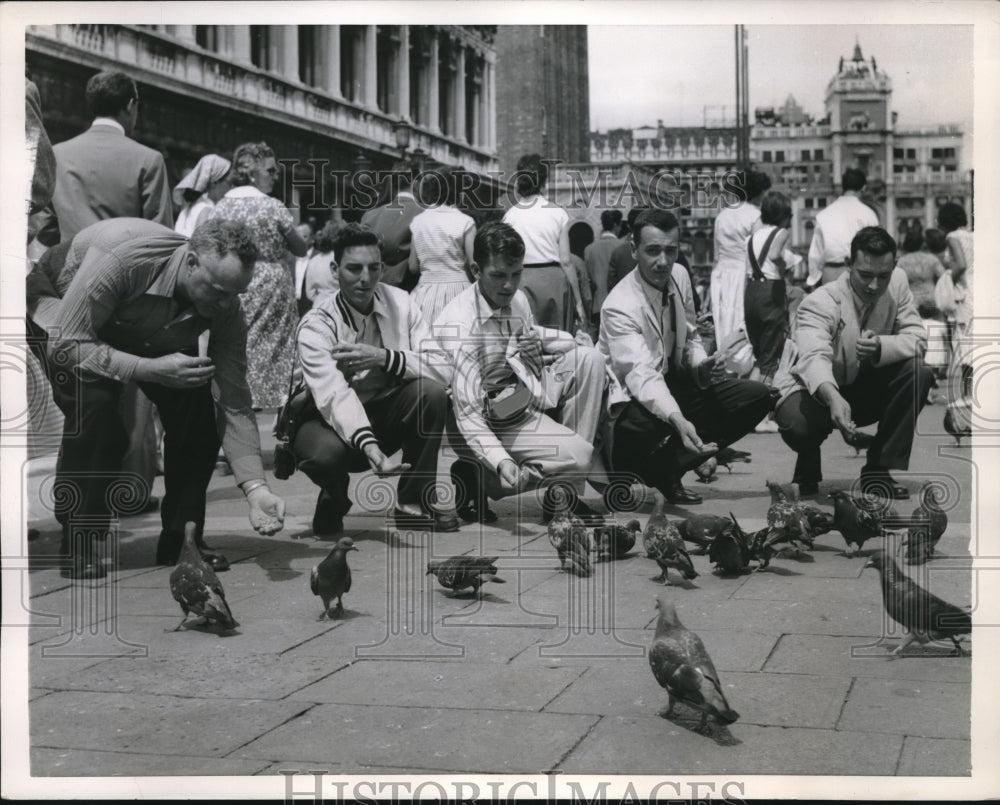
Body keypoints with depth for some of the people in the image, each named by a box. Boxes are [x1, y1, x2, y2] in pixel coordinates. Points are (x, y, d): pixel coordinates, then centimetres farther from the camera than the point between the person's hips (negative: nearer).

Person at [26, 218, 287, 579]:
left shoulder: (224, 309, -26)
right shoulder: (122, 260, -42)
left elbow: (234, 404, -24)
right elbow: (65, 344, -36)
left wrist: (256, 489, -34)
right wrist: (152, 369, -46)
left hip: (142, 331, 5)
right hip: (59, 311, -4)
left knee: (199, 409, -15)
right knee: (95, 404, -30)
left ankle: (181, 540, 2)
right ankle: (78, 546, -15)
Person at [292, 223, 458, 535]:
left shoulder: (400, 303, -8)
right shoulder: (316, 324, -18)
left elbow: (443, 369, -18)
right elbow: (333, 394, -34)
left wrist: (385, 358, -34)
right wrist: (368, 446, -50)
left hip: (388, 412, 3)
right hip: (334, 419, -3)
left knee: (431, 392, -25)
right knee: (324, 453, -37)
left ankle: (413, 502, -9)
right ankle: (333, 500, 3)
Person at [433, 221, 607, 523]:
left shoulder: (517, 299, -1)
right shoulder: (458, 323, -26)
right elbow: (466, 413, -31)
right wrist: (502, 461, -45)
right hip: (493, 421, -9)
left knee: (588, 358, 0)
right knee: (576, 457, -24)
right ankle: (479, 478, -4)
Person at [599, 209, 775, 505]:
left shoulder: (679, 275, -3)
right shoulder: (620, 307, -26)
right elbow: (642, 375, -37)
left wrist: (699, 364, -12)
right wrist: (678, 421, -55)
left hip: (673, 380, 8)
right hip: (633, 394, -8)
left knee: (758, 397, -8)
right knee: (637, 429, -43)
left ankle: (662, 468, -6)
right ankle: (623, 475, -3)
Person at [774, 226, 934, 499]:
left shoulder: (897, 282, -10)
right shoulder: (820, 303, -26)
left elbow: (917, 339, -12)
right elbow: (814, 357, -43)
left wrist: (881, 347, -35)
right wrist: (833, 398, -64)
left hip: (866, 389, 5)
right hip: (819, 390, -5)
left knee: (919, 373, -23)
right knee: (796, 423, -37)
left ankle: (879, 469, -11)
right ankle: (808, 468, 3)